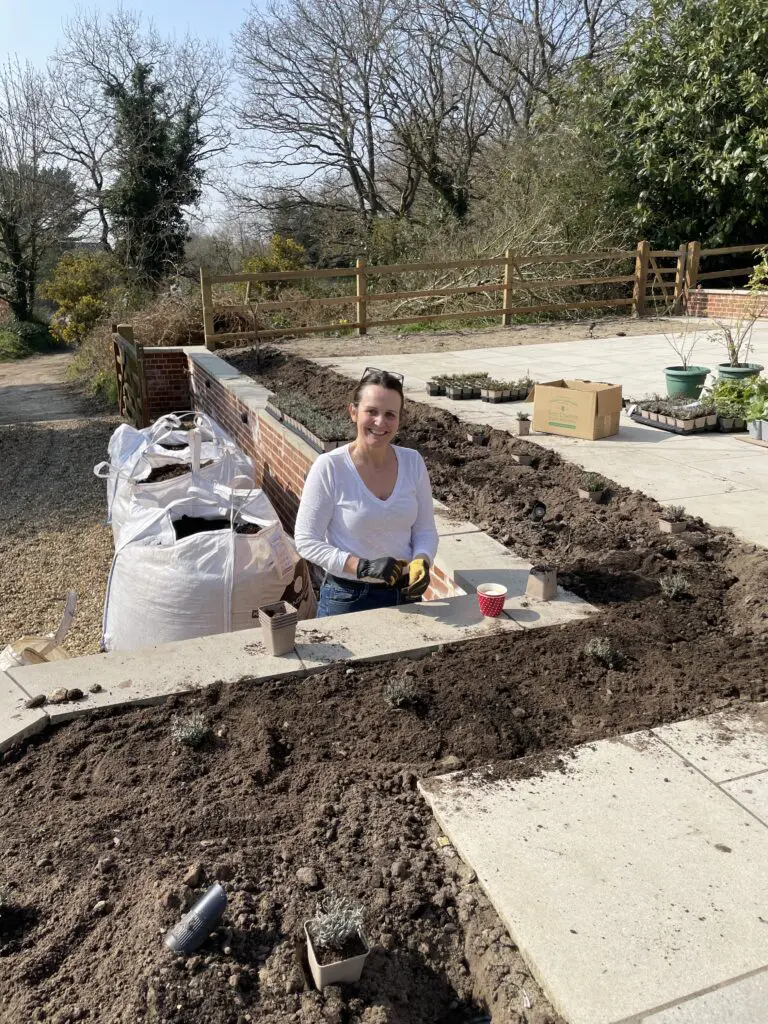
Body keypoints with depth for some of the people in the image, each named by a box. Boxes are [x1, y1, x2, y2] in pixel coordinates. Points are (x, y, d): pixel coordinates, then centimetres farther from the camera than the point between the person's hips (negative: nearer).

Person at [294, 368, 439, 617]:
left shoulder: (412, 462, -5)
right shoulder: (329, 467, -16)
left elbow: (425, 529, 2)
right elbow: (307, 541, -14)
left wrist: (421, 561, -18)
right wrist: (362, 566, -24)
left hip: (404, 595, 4)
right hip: (347, 599, -3)